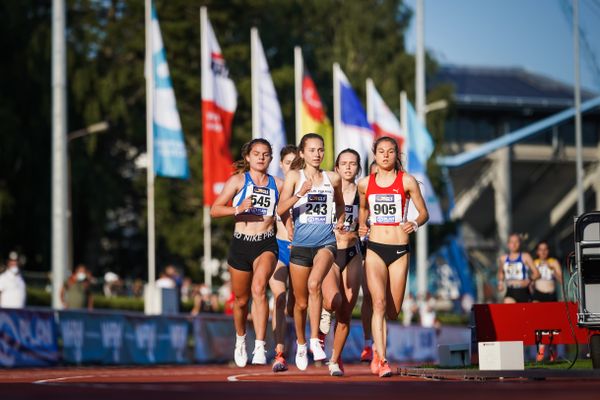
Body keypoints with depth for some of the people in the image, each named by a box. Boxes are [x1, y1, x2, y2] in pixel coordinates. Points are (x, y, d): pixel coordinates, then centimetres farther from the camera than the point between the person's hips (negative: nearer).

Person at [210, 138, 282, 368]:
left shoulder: (277, 184, 8)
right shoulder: (238, 180, 2)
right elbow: (214, 210, -2)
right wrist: (238, 209, -18)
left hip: (266, 244, -1)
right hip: (241, 244, 1)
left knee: (259, 288, -27)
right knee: (241, 299, 10)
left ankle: (260, 347, -31)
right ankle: (240, 340, 41)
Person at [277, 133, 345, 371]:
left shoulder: (333, 178, 9)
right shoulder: (294, 176, 2)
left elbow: (340, 204, 29)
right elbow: (280, 210, -9)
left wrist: (340, 222, 12)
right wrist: (300, 193, -22)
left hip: (326, 242, 0)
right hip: (301, 244, 0)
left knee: (314, 284, -30)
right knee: (301, 302, 8)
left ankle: (315, 340, -26)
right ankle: (301, 344, 33)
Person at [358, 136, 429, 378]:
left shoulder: (407, 181, 0)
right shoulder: (365, 184, 7)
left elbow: (424, 212, 4)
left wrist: (415, 224, -16)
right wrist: (361, 225, 8)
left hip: (399, 250, 0)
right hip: (374, 249, 0)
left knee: (393, 312, 5)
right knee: (379, 303, -18)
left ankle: (377, 347, 35)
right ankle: (381, 360, -19)